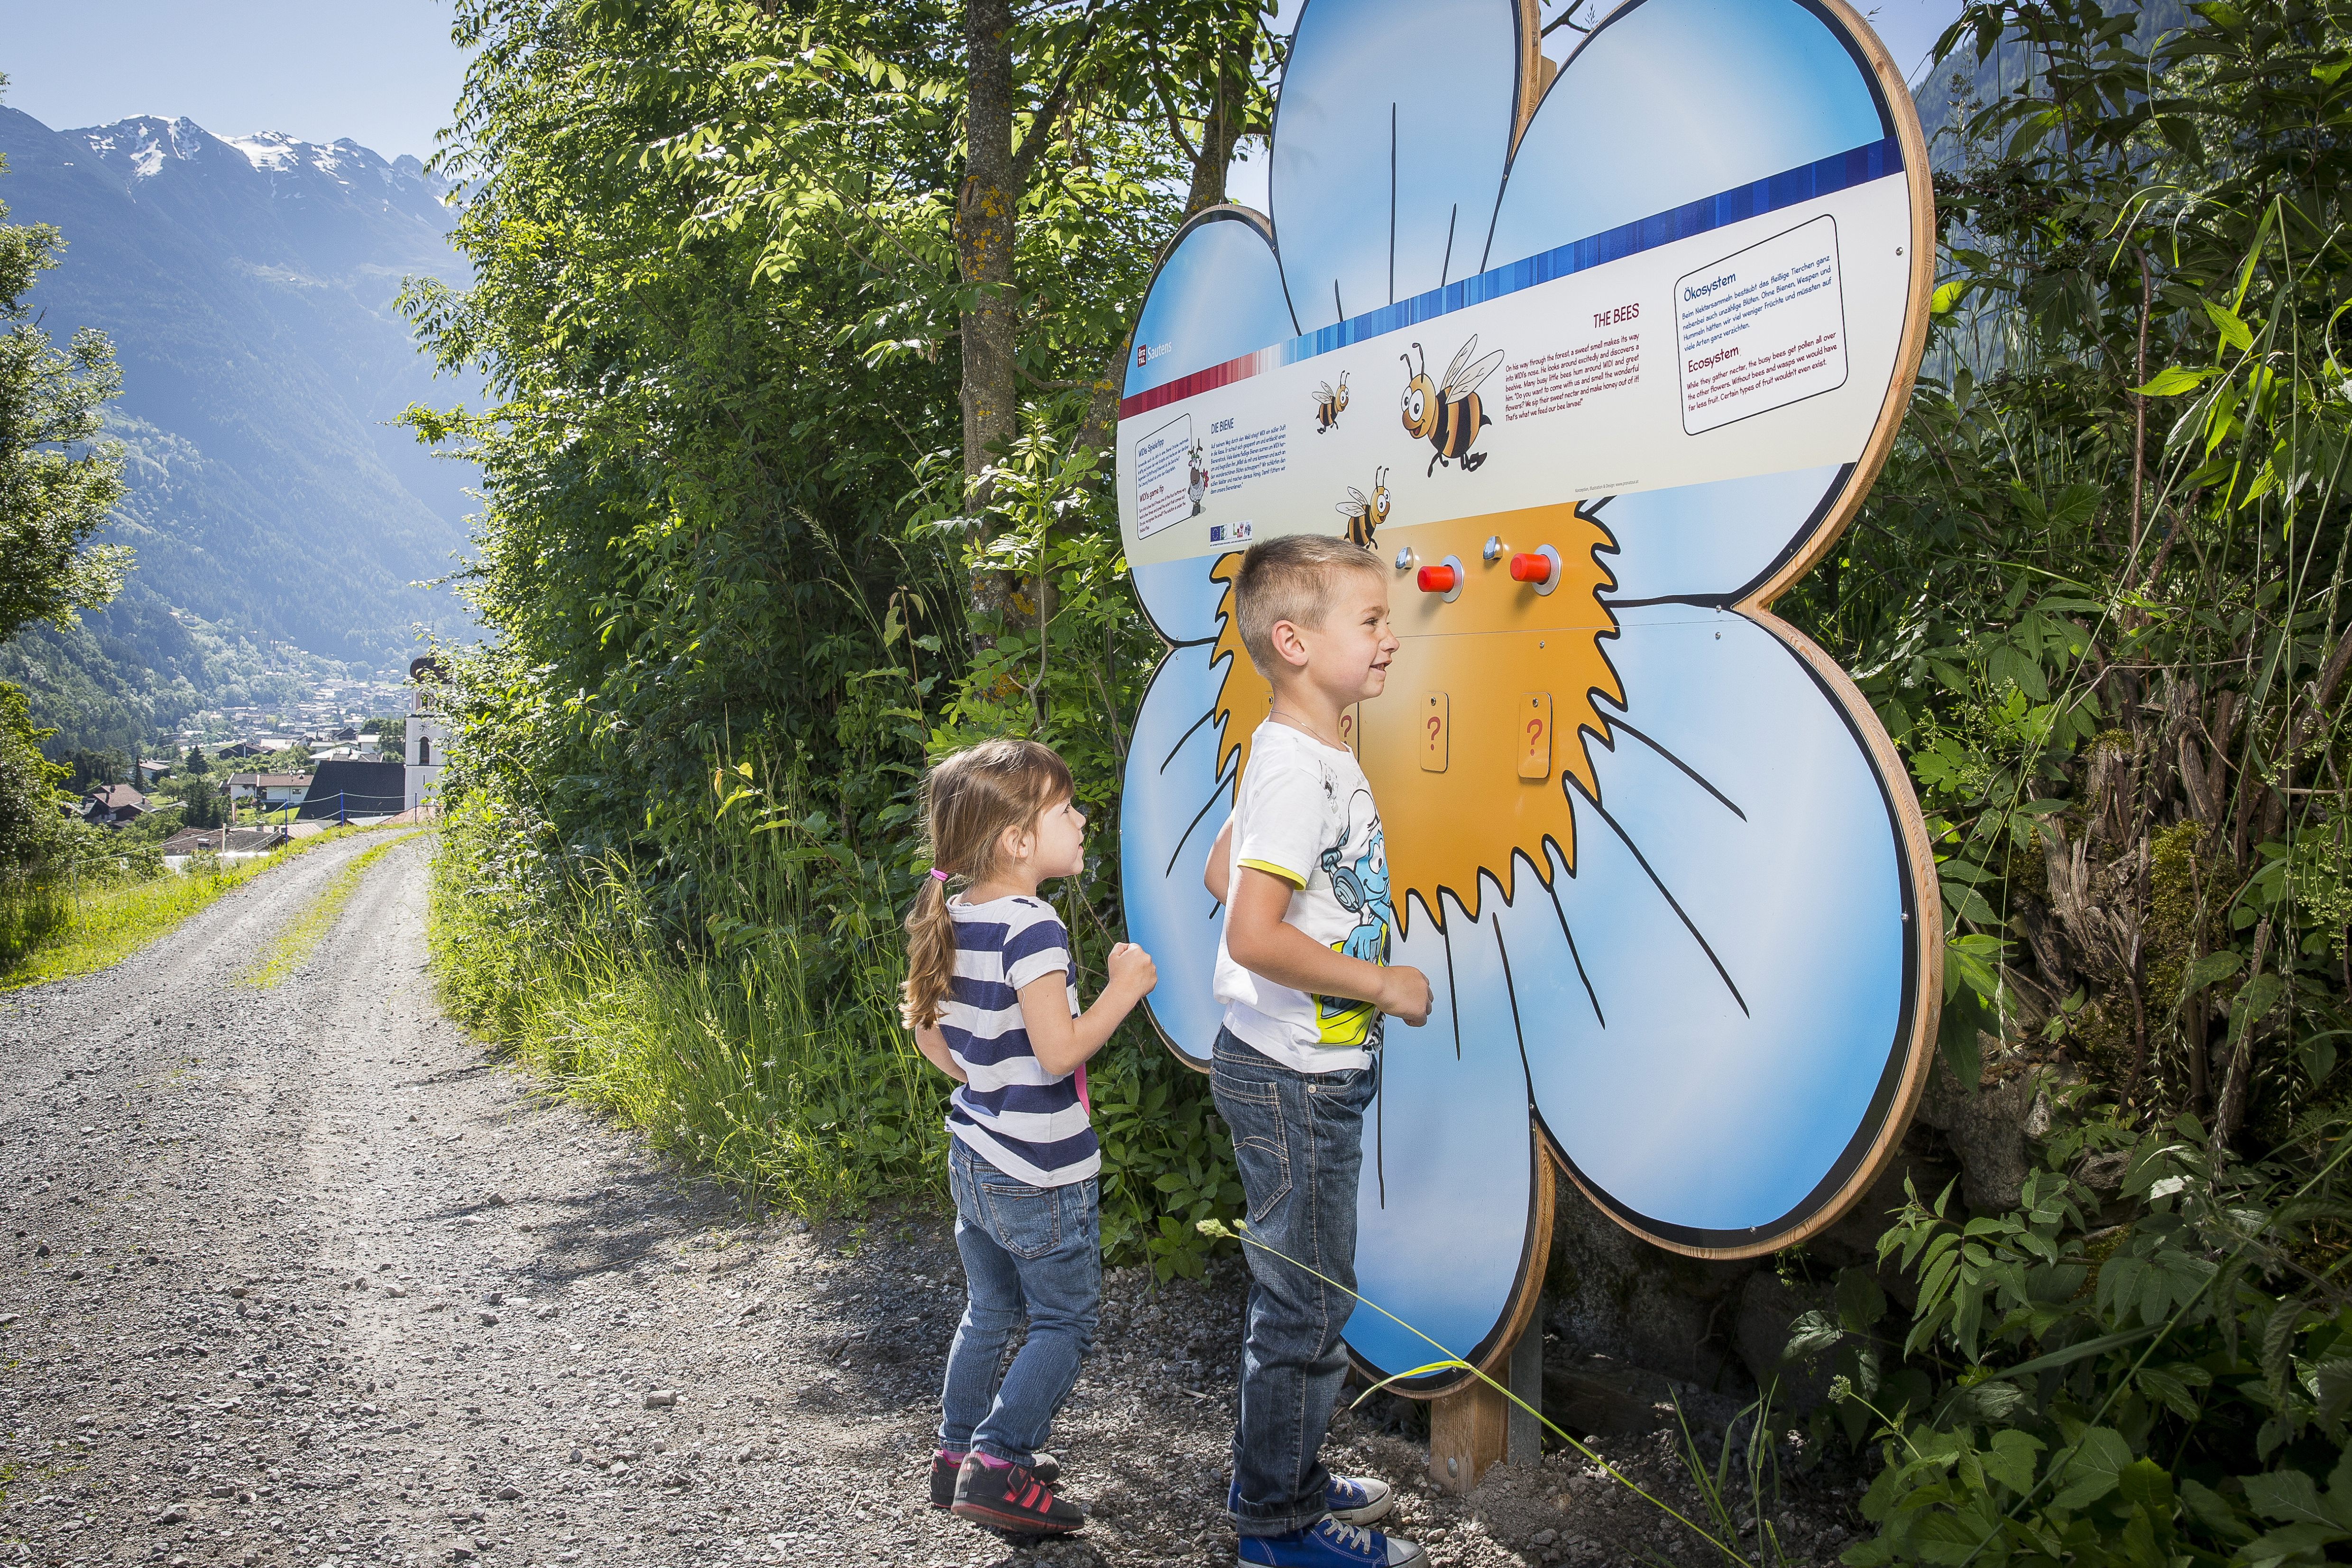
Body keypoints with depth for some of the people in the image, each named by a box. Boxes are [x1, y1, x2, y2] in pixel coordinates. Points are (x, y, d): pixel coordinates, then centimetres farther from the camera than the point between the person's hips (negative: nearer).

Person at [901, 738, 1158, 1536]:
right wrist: (1125, 987, -17)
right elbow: (1059, 1052, -28)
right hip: (1040, 1173, -8)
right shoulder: (1032, 929, -24)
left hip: (973, 1158, 8)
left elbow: (927, 1031, 11)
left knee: (989, 1310, 22)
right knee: (1064, 1320, 7)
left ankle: (957, 1453, 31)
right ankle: (998, 1466, 6)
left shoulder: (948, 922, 2)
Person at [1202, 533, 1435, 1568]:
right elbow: (1252, 937, -29)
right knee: (1308, 1301, 3)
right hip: (1292, 1079, -10)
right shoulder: (1301, 771, -22)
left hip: (1310, 1068, 10)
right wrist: (1381, 983, -20)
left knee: (1299, 1292, 21)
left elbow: (1222, 871, 20)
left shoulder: (1303, 754, 9)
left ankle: (1281, 1476, 36)